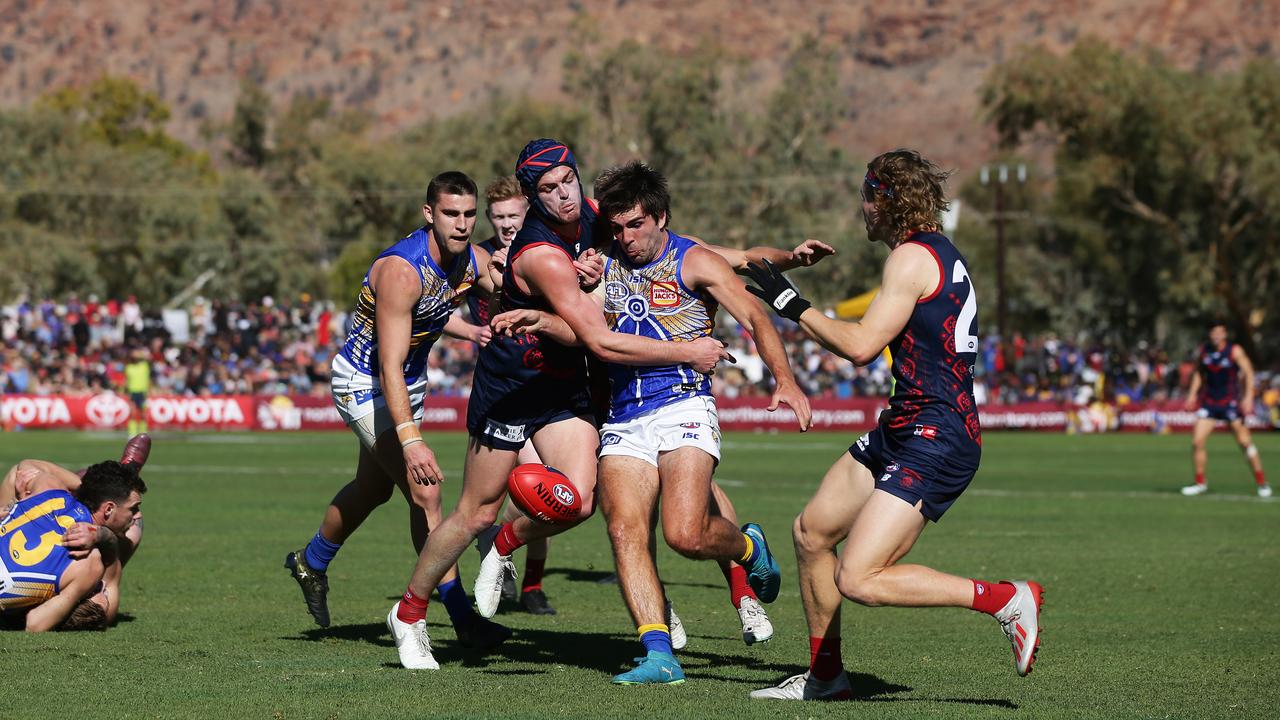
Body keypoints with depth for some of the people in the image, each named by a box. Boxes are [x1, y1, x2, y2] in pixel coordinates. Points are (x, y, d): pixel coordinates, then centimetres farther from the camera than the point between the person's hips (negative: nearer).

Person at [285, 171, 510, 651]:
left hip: (410, 381, 9)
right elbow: (390, 365, -36)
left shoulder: (474, 261, -10)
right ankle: (461, 616, -14)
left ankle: (311, 563, 50)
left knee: (373, 489, 25)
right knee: (425, 491, -18)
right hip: (364, 382, -9)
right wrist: (410, 439, -47)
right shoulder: (401, 270, -32)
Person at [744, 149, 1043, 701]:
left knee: (858, 579, -18)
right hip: (902, 429, 10)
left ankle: (1006, 599, -10)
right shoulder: (939, 253, 17)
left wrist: (792, 305, -7)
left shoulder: (912, 257, -13)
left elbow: (860, 346, -18)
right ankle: (825, 676, 26)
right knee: (810, 533, 16)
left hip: (933, 442, -10)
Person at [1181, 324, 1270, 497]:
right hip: (1209, 402, 4)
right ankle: (1200, 483, 8)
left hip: (1231, 402, -4)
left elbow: (1249, 373, -8)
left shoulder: (1235, 351, -8)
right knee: (1197, 442, -6)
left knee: (1245, 442, -5)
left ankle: (1261, 483, 5)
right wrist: (1193, 393, 11)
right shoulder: (1204, 351, 5)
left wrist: (1248, 397, -18)